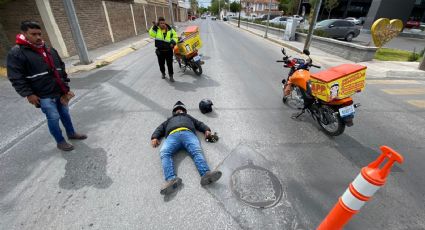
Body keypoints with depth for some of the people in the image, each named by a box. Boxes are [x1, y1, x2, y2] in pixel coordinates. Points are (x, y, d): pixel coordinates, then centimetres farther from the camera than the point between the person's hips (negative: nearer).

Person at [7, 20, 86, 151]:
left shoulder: (49, 50, 9)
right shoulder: (16, 53, -9)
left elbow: (61, 68, 17)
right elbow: (16, 78, -11)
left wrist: (65, 85, 14)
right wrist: (28, 94, -15)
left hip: (60, 91, 6)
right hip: (44, 95, -6)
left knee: (65, 114, 16)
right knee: (53, 118, -1)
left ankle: (71, 133, 33)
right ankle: (60, 141, 15)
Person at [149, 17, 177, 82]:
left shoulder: (170, 29, 1)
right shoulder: (156, 29, 0)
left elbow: (175, 36, 7)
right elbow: (151, 34, -15)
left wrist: (173, 42, -11)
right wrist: (154, 27, -22)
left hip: (169, 50, -1)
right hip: (160, 51, 1)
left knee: (169, 64, 1)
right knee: (161, 63, 13)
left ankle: (171, 76, 12)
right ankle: (163, 73, 37)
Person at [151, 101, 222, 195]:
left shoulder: (188, 117, 43)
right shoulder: (170, 120, 45)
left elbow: (200, 124, 29)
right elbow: (160, 129, 31)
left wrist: (207, 130, 6)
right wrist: (154, 137, 9)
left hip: (188, 133, 0)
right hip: (172, 136, 1)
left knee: (197, 151, -32)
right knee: (164, 153, -32)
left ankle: (206, 174, -53)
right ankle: (171, 179, -49)